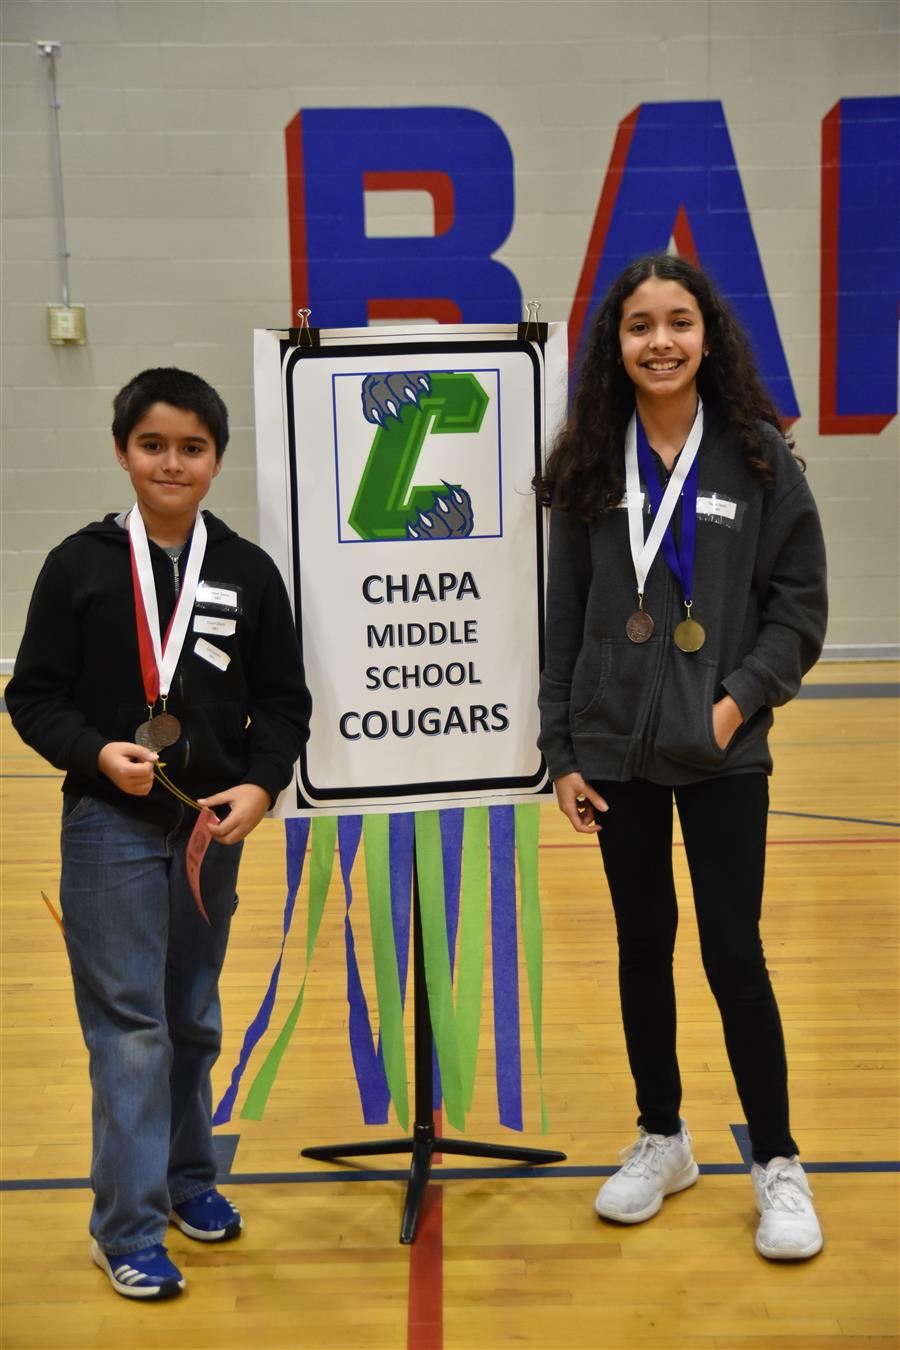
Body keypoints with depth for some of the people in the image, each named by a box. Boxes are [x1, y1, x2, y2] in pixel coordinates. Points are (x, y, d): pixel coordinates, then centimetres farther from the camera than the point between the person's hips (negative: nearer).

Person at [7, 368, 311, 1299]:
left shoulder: (248, 571, 1)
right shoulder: (80, 564, -5)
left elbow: (283, 702, 2)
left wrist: (260, 785, -13)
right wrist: (98, 752, -20)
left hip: (213, 827, 3)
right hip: (110, 826, -3)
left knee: (195, 1019, 17)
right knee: (129, 1025, 0)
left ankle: (187, 1177, 35)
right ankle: (126, 1226, 13)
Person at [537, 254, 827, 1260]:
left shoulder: (757, 455, -3)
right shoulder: (589, 466, 2)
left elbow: (801, 603, -1)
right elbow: (564, 621, 4)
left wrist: (743, 697, -14)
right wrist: (560, 751, 1)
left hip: (722, 752, -2)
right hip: (615, 751, 2)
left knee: (732, 951, 1)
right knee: (642, 946, 13)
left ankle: (778, 1165, 19)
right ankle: (661, 1139, 31)